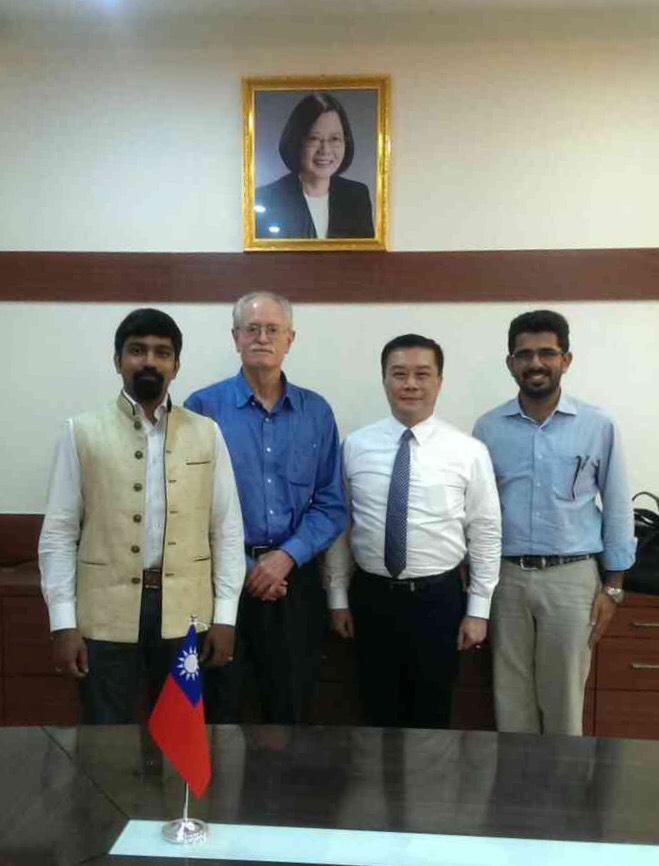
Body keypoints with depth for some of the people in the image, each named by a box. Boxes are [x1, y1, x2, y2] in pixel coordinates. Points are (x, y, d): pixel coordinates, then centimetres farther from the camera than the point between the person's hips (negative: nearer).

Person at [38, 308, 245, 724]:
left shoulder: (206, 433, 4)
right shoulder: (83, 432, 1)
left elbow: (228, 530, 4)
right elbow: (58, 534, 0)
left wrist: (225, 614, -1)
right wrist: (63, 622, -6)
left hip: (187, 615, 1)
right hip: (106, 616, -1)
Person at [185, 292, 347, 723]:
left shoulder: (317, 412, 5)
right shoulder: (203, 408, -3)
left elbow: (331, 505, 4)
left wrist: (286, 557, -10)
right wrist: (242, 568, -8)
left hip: (295, 579, 2)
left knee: (292, 712, 13)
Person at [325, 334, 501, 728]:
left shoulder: (469, 451, -6)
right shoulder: (355, 447, -2)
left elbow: (486, 535, -3)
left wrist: (478, 609, -4)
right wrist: (338, 597, 4)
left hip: (439, 598, -1)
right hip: (372, 597, 2)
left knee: (433, 715, 14)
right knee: (380, 715, 15)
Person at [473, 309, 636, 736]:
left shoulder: (598, 426, -3)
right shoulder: (488, 428, 1)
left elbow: (617, 508, 2)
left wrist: (613, 585, 0)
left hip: (572, 577, -1)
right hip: (505, 576, 2)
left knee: (564, 695, 10)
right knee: (510, 695, 12)